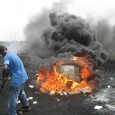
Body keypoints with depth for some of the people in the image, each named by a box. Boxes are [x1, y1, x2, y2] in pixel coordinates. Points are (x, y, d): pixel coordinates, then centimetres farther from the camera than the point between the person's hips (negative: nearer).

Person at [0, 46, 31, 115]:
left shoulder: (6, 57, -15)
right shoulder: (12, 53, 12)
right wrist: (7, 74, 15)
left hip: (17, 79, -9)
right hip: (23, 77, 9)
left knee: (13, 98, 3)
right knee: (21, 92, 30)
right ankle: (26, 106, 45)